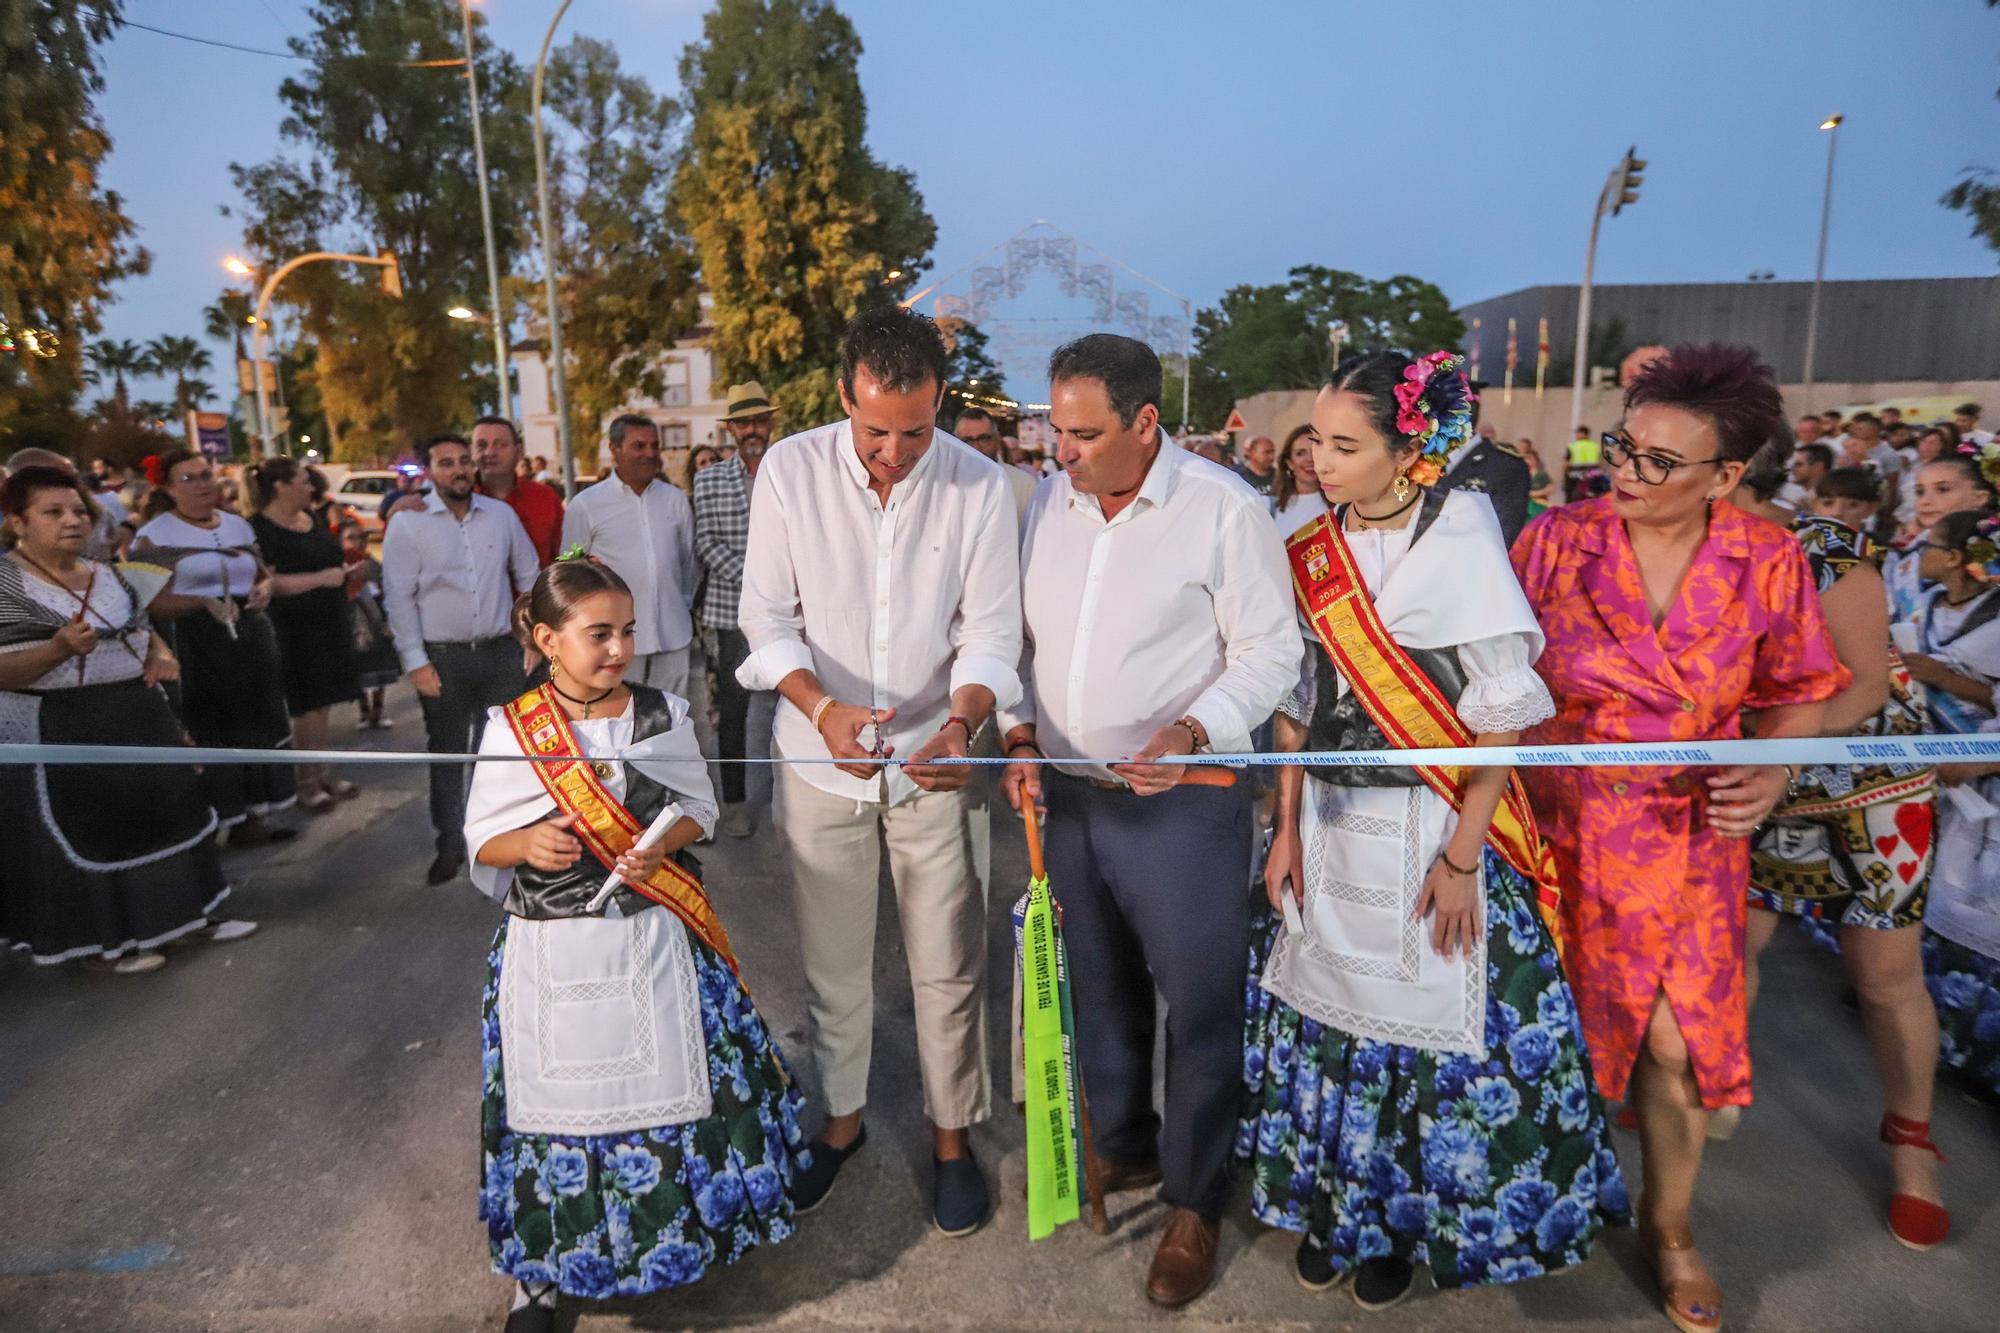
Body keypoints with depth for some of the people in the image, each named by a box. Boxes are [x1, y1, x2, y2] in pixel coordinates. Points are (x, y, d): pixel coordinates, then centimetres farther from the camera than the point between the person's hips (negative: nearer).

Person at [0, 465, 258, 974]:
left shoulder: (109, 576, 8)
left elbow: (144, 632, 19)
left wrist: (161, 656, -2)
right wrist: (59, 650, -31)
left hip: (136, 720, 7)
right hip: (57, 735, -7)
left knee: (161, 814, 12)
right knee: (81, 835, 3)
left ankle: (184, 913, 26)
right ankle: (97, 941, 18)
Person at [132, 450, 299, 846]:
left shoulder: (238, 524, 11)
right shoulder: (155, 535, -6)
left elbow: (263, 574, 21)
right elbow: (153, 601, -12)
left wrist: (263, 589, -2)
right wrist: (206, 603, -26)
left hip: (253, 636, 6)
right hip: (196, 643, -5)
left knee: (256, 725, 9)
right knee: (211, 729, 0)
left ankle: (255, 813, 20)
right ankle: (231, 819, 9)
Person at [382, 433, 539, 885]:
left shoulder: (501, 514, 4)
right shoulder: (407, 524, -4)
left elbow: (529, 576, 11)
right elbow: (399, 598, -6)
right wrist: (415, 661, -10)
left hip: (501, 652, 2)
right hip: (442, 658, -2)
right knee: (446, 754, 8)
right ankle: (449, 845, 21)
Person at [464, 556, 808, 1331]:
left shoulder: (662, 716, -4)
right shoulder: (510, 731, -7)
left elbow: (697, 809, 3)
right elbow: (483, 841, -1)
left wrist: (659, 848, -16)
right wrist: (529, 844, -22)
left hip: (651, 942, 1)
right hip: (552, 952, -1)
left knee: (666, 1089, 10)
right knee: (558, 1100, 10)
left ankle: (677, 1232, 38)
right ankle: (542, 1268, 34)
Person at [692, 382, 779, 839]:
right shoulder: (709, 481, 5)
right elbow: (705, 543, -3)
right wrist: (751, 579, -13)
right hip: (731, 612, 0)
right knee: (733, 710, 6)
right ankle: (735, 801, 19)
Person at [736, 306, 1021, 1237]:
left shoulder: (978, 487, -11)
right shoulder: (790, 470, -11)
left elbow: (991, 630, -10)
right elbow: (767, 616, -8)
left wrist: (960, 721, -29)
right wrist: (822, 707, -26)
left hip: (933, 759, 0)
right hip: (820, 757, 1)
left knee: (947, 967, 10)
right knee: (832, 961, 17)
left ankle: (952, 1133, 34)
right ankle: (840, 1117, 41)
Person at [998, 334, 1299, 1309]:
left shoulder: (1225, 509, -12)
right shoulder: (1048, 503, 5)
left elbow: (1270, 651, -10)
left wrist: (1192, 731, -24)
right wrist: (1019, 726, -3)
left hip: (1181, 798, -5)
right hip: (1066, 793, 6)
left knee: (1198, 1003, 6)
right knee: (1100, 989, 20)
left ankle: (1194, 1202, 28)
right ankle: (1125, 1150, 43)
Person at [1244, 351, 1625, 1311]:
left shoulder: (1458, 541, -12)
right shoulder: (1309, 550, 1)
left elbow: (1504, 717, -12)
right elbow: (1295, 705, 5)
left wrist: (1461, 856, -14)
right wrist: (1287, 828, 2)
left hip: (1429, 826, -4)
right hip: (1328, 819, 4)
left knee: (1427, 1017, 9)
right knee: (1325, 1001, 13)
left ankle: (1409, 1215, 34)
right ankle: (1331, 1197, 37)